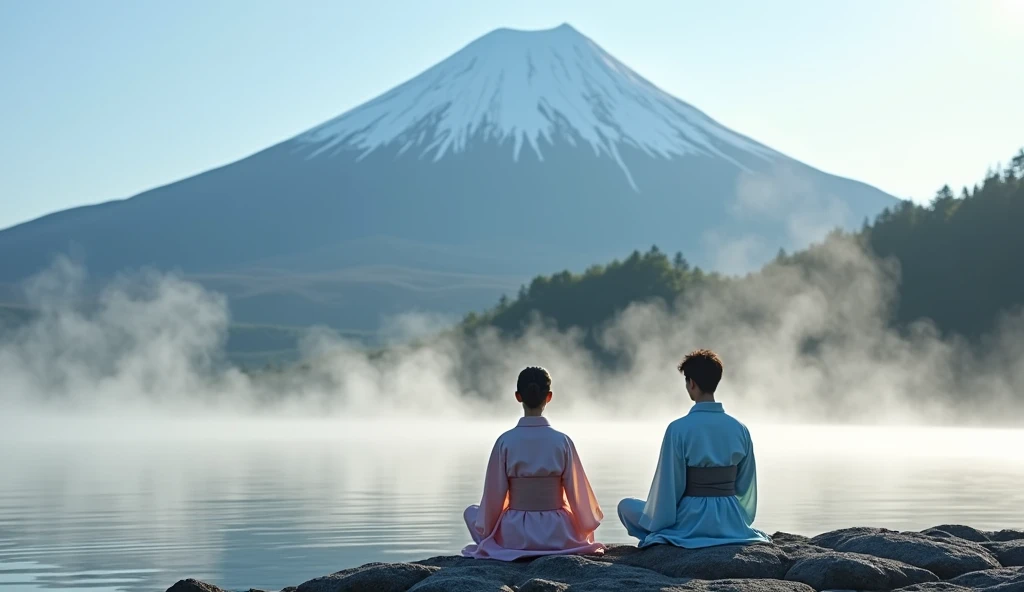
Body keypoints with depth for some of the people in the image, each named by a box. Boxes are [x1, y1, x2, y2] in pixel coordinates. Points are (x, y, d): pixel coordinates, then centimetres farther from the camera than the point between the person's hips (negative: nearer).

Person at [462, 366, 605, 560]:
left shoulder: (505, 441, -8)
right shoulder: (562, 441, -6)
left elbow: (494, 494, -4)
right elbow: (577, 494, -1)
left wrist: (488, 530, 13)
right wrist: (583, 529, 16)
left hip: (515, 535, -1)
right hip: (558, 535, 1)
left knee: (471, 512, 27)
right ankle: (553, 550, 16)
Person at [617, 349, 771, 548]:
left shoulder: (679, 429, -15)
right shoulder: (740, 429, -1)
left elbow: (670, 485, -11)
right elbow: (744, 487, 6)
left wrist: (659, 523, 4)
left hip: (692, 521, -5)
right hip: (731, 522, 5)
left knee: (626, 506, 18)